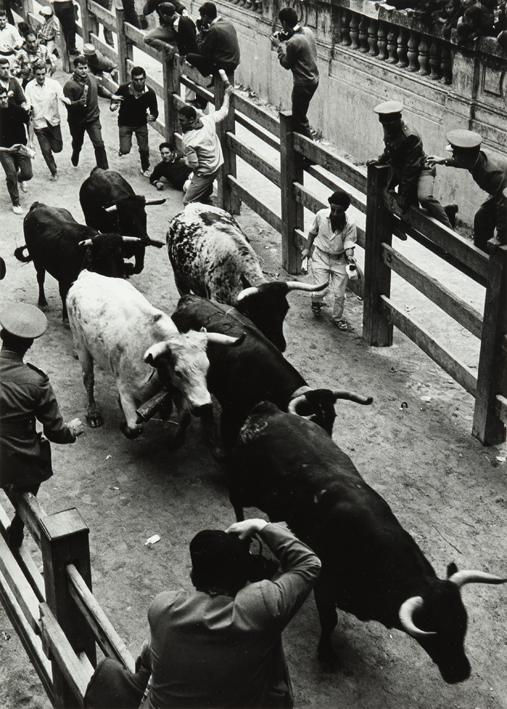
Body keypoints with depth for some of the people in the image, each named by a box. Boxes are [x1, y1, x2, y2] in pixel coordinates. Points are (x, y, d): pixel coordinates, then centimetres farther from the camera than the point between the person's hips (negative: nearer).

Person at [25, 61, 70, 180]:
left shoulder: (53, 83, -9)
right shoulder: (29, 86, -5)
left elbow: (62, 96, -17)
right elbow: (28, 104, -1)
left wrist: (65, 99, -40)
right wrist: (28, 107, -24)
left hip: (53, 121, 0)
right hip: (39, 123, 0)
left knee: (57, 148, 8)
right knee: (46, 151, 3)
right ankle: (54, 172, 24)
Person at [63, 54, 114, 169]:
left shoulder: (92, 78, -4)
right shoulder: (69, 85, -21)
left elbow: (100, 89, 17)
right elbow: (68, 104, -24)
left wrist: (112, 96, 12)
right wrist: (79, 102, -41)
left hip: (93, 118, 2)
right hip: (77, 121, -2)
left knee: (99, 144, -9)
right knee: (77, 143, 21)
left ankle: (104, 170, -1)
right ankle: (75, 157, 56)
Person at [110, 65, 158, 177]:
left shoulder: (150, 93, -20)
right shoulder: (124, 89, -20)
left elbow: (154, 111, -13)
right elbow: (115, 98, 1)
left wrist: (152, 117, -37)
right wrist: (113, 104, -23)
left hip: (141, 124, 1)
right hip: (125, 123, -1)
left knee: (144, 149, 4)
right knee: (125, 150, -9)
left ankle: (145, 169, 33)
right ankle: (124, 148, 30)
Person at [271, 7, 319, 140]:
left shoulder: (293, 42, -26)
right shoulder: (307, 30, 0)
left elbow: (286, 64, -12)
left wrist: (278, 46, -3)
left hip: (303, 84, -9)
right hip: (313, 78, 9)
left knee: (299, 120, 3)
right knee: (298, 113, 23)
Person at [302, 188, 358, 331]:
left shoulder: (349, 225, -15)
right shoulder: (321, 215, -12)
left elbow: (349, 244, -12)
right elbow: (313, 232, 7)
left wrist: (350, 256, -33)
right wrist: (307, 249, 10)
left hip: (339, 260, 0)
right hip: (320, 256, 0)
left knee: (339, 294, 2)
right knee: (320, 291, -9)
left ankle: (337, 318, 28)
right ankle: (316, 302, 29)